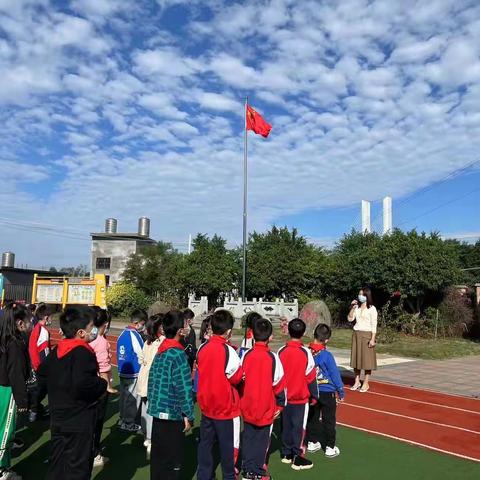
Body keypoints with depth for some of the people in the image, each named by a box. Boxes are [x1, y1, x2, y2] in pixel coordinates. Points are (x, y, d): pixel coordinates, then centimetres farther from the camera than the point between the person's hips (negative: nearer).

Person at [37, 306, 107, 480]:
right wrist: (102, 384, -19)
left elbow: (42, 374, 17)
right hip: (79, 421, -8)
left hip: (58, 418, 8)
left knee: (57, 462, 21)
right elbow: (84, 384, -36)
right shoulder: (83, 353, -23)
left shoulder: (57, 350, 4)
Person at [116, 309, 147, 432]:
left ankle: (123, 419, 29)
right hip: (133, 373, -8)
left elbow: (120, 353, 13)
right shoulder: (134, 335, -19)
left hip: (122, 371, 8)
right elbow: (141, 355, -16)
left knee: (124, 396, 18)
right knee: (132, 398, 3)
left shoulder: (123, 333, 7)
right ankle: (129, 423, 11)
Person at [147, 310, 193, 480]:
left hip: (157, 410, 8)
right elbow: (183, 388, -20)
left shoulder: (160, 350, 6)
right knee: (172, 459, 5)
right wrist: (188, 415, -11)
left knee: (158, 454, 20)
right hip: (173, 413, -8)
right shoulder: (178, 353, -19)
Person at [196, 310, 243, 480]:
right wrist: (241, 372, 5)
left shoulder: (202, 349, -4)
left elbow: (203, 372, 6)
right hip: (226, 407, -5)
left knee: (205, 443, 17)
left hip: (206, 405, 5)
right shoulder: (228, 351, -21)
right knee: (228, 445, 12)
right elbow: (237, 378, -12)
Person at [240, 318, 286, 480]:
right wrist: (280, 405, 5)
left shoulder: (246, 355, -8)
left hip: (247, 407, 3)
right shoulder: (272, 357, -15)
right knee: (262, 441, 12)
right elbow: (279, 384, -9)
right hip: (266, 409, -3)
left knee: (248, 439, 17)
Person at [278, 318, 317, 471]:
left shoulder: (281, 351, -5)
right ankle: (297, 458, 11)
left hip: (285, 397, 4)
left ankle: (286, 454, 26)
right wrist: (315, 395, 4)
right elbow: (310, 377, -10)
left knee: (286, 426, 15)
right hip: (301, 397, -4)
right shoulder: (305, 352, -15)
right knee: (299, 427, 5)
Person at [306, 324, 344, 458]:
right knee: (329, 420, 8)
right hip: (327, 393, -4)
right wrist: (341, 392, -1)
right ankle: (330, 447, 16)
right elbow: (335, 374, -13)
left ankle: (312, 442, 29)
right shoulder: (326, 355, -21)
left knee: (312, 417, 18)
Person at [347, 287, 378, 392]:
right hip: (356, 334, 5)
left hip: (367, 335, -5)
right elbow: (350, 319, 6)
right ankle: (357, 381, 18)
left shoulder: (372, 309, -6)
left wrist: (373, 339, -14)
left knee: (367, 359, -1)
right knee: (356, 358, 8)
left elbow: (374, 325, -8)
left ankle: (366, 383, 8)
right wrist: (352, 308, -3)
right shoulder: (357, 307, 9)